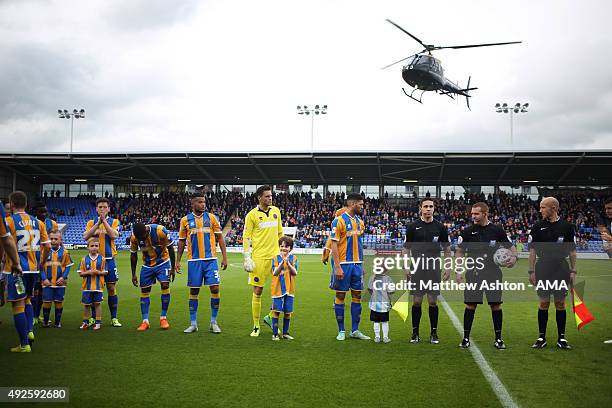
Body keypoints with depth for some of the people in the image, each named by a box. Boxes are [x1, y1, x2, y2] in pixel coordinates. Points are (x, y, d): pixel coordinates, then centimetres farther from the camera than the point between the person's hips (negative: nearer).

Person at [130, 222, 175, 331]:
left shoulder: (160, 230, -27)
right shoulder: (134, 237, -18)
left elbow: (170, 248, -14)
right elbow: (133, 255, -2)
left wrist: (172, 268, -10)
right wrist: (133, 274, 0)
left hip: (162, 262, -3)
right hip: (147, 265, 3)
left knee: (165, 285, -17)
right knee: (144, 291, -1)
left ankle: (163, 318, -3)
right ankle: (145, 321, 6)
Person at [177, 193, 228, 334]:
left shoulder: (211, 217, 4)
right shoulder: (185, 220, 6)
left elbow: (219, 238, 6)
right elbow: (181, 241, 12)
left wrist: (224, 257, 0)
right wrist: (178, 261, 8)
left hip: (211, 259, 0)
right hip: (193, 260, 0)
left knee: (215, 289, -6)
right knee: (194, 291, 4)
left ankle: (213, 322, 7)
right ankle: (193, 323, 15)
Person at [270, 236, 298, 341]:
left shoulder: (293, 258, 3)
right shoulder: (275, 258, -2)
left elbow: (295, 272, -7)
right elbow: (275, 273, -12)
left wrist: (288, 263, -22)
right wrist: (282, 262, -23)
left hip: (289, 289, 2)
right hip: (277, 289, -2)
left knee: (288, 312, 8)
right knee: (276, 311, -3)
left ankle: (285, 333, 21)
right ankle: (275, 334, 5)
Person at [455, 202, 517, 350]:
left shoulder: (497, 230, 1)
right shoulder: (467, 231, 2)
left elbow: (510, 246, 11)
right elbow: (459, 252, 6)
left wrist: (514, 257, -10)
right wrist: (458, 271, -2)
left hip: (493, 273, 0)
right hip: (473, 273, 0)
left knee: (496, 304, 2)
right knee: (470, 305, 0)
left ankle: (498, 339, 14)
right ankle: (466, 338, 10)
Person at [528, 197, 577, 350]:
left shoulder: (567, 227, 2)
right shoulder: (538, 226, 2)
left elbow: (572, 251, 6)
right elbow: (532, 250, 4)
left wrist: (573, 271, 1)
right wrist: (531, 271, -1)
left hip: (561, 269, 0)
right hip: (543, 268, 0)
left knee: (560, 304, 5)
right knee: (544, 303, 3)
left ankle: (561, 338, 14)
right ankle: (542, 337, 11)